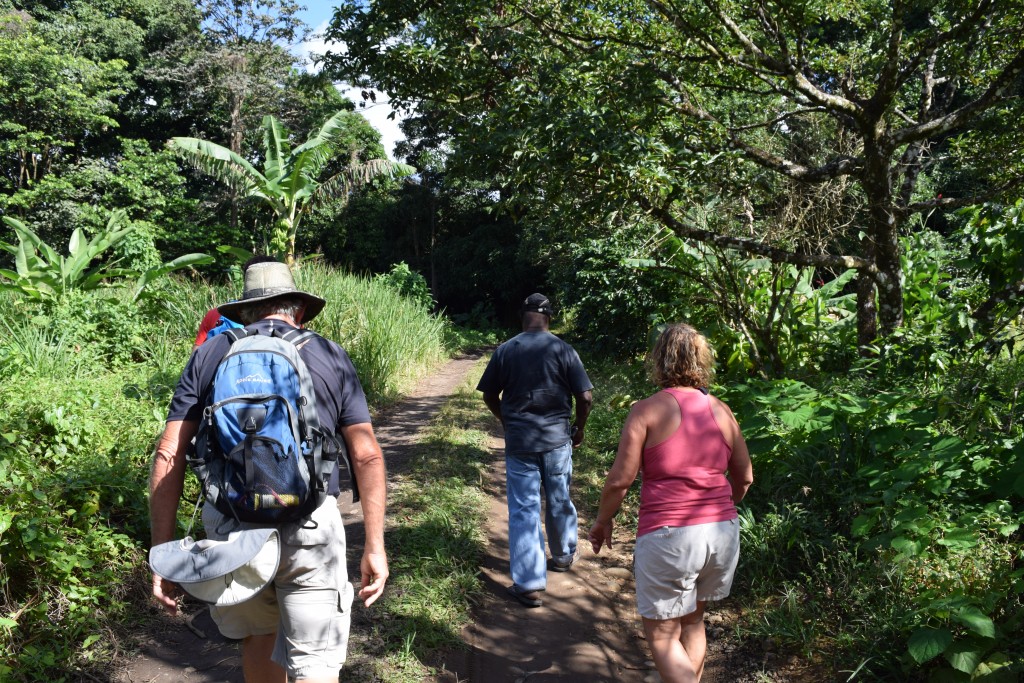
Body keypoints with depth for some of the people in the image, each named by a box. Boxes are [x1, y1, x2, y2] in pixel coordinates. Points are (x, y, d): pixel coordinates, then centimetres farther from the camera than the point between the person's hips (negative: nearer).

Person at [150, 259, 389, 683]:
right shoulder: (331, 356, 9)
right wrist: (375, 546, 5)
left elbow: (168, 456, 3)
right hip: (311, 523, -2)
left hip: (229, 524, 2)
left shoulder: (208, 355, 10)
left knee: (258, 635, 26)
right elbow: (367, 456, 2)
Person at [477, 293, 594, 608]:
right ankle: (564, 555, 42)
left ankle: (528, 584, 4)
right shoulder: (564, 350, -7)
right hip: (557, 440, 1)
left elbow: (489, 396, 3)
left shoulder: (505, 351, -4)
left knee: (523, 509, 4)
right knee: (560, 501, 20)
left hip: (518, 442, 0)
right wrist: (579, 428, 8)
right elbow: (585, 397, -9)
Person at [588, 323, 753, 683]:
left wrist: (602, 520, 7)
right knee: (692, 620, 25)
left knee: (662, 634, 9)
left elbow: (620, 479, -10)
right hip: (723, 532, 6)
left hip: (668, 536, -5)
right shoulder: (721, 411, 5)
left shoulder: (646, 411, -9)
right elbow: (744, 477, 13)